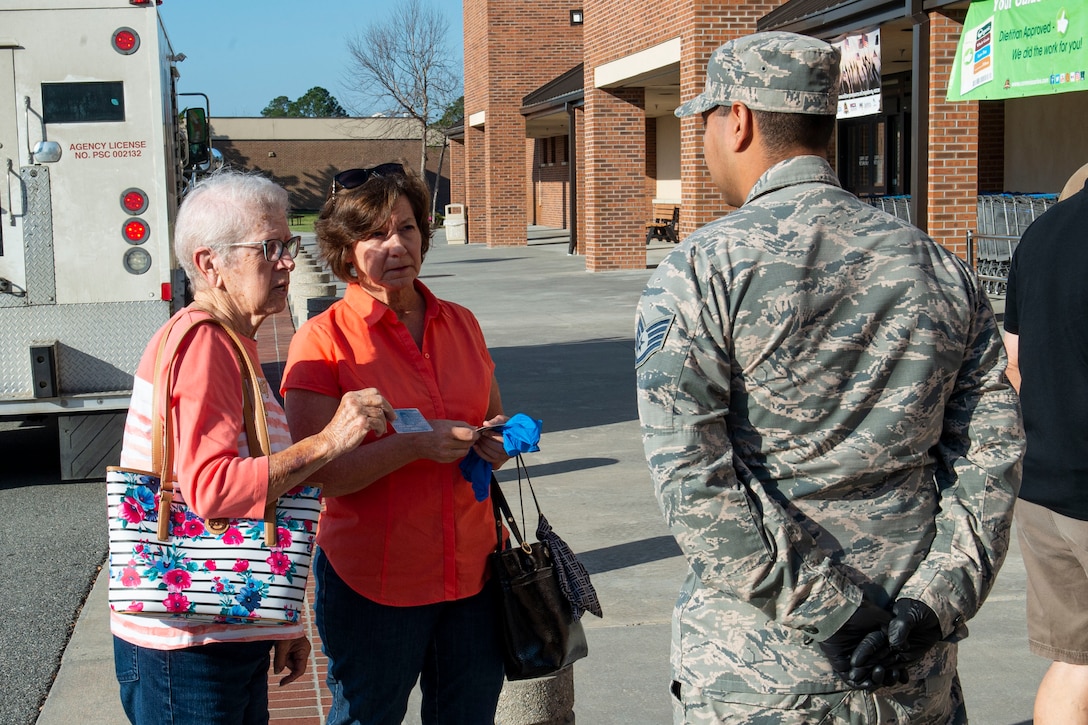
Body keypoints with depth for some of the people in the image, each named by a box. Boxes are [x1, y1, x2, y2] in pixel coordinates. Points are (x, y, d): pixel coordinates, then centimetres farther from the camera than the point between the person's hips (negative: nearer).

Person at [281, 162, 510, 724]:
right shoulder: (322, 340, -9)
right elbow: (313, 473, -15)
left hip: (472, 571, 5)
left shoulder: (460, 324, 7)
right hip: (372, 585, -5)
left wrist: (496, 440, -2)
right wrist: (414, 446, -25)